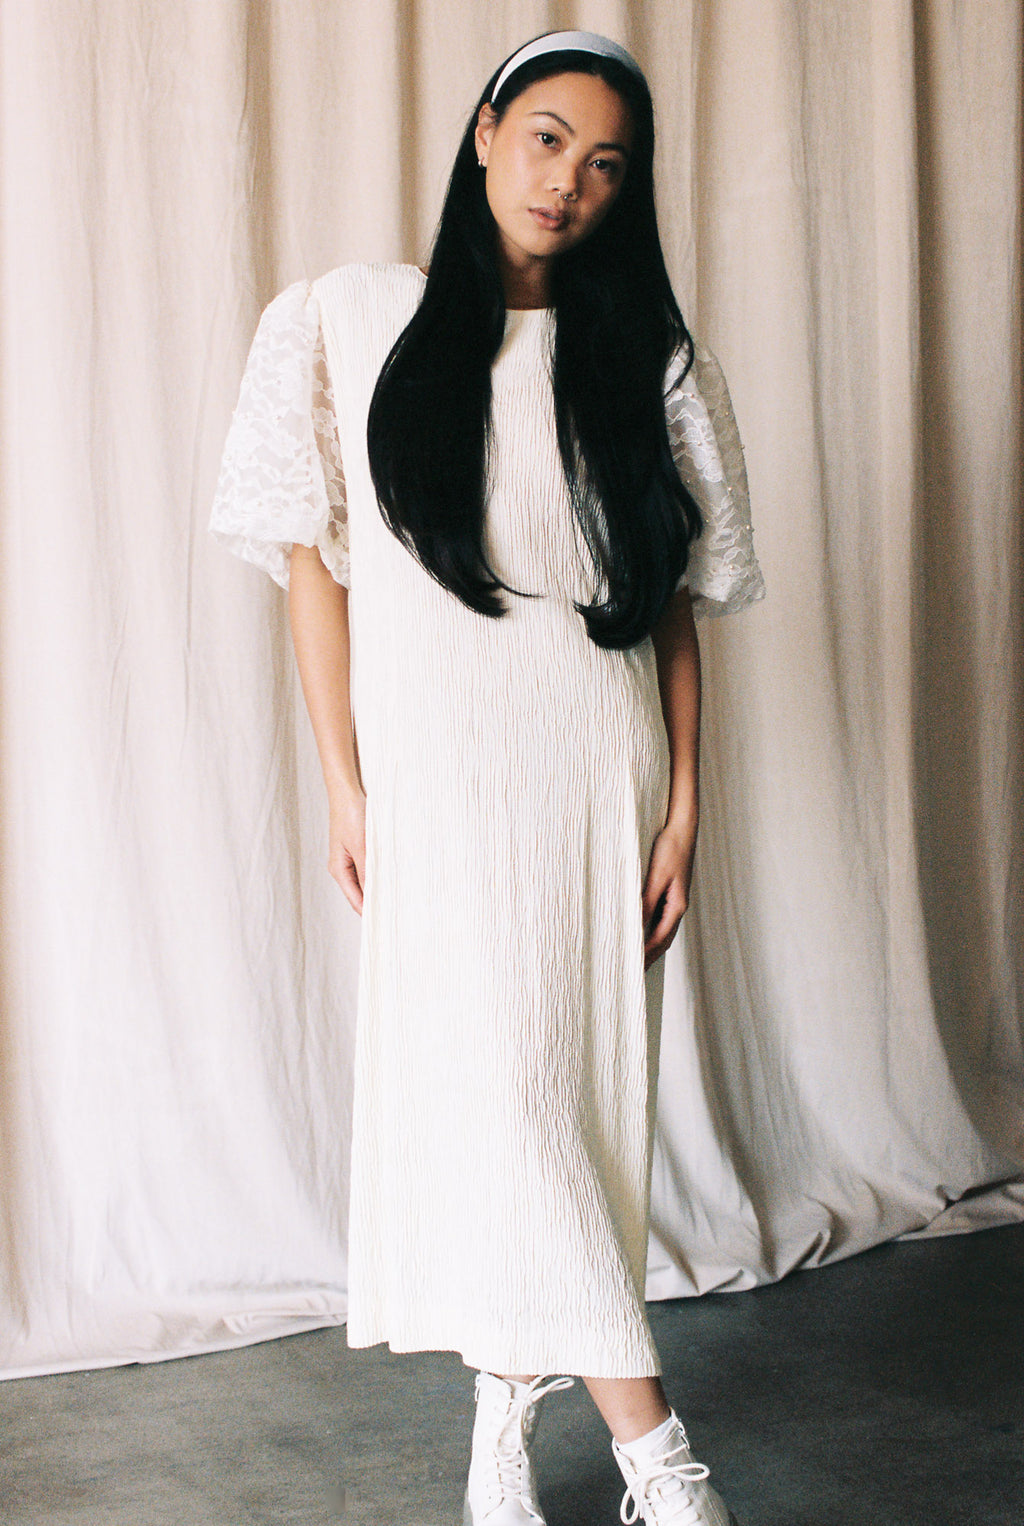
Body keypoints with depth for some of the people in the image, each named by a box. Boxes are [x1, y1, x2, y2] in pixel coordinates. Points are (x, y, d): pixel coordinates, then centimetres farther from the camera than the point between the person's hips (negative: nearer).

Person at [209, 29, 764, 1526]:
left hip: (600, 773, 2)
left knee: (582, 1080, 4)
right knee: (487, 1082, -9)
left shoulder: (646, 361, 7)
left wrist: (684, 801, 0)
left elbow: (678, 600, 7)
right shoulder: (354, 323, 3)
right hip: (439, 771, -2)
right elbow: (316, 559, 2)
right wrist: (342, 781, -3)